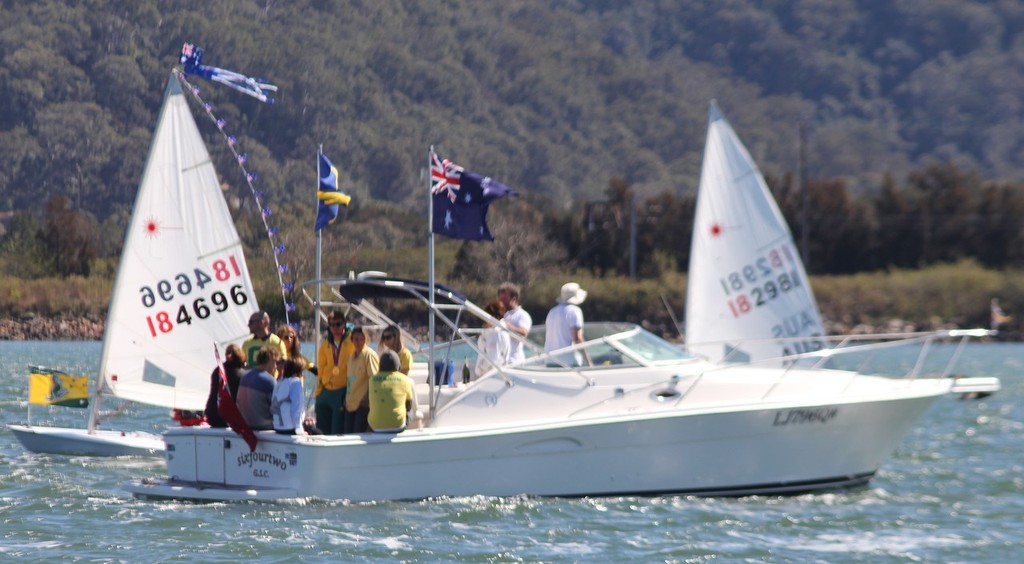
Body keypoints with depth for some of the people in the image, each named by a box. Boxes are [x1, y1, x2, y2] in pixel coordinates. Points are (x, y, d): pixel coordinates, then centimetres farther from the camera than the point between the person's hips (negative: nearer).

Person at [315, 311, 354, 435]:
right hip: (326, 391, 5)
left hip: (342, 391, -5)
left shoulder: (351, 341, -2)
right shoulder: (325, 346, 13)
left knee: (337, 432, -5)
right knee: (322, 432, 6)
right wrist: (318, 393, 12)